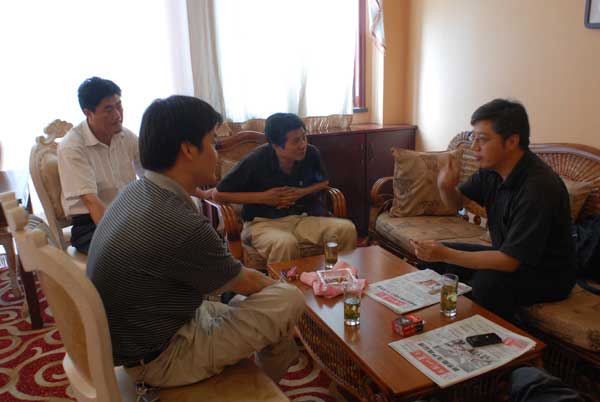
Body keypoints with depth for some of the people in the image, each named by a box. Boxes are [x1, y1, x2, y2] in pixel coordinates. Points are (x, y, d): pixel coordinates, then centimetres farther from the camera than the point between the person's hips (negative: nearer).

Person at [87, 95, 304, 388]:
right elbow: (244, 283, -13)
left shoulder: (136, 191, -3)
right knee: (289, 300, -8)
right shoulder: (181, 224, -32)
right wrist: (278, 285, 8)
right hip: (160, 359, -8)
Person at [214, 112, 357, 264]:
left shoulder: (311, 153, -5)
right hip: (263, 223, -3)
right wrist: (262, 197, -13)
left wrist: (303, 192, -5)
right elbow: (218, 194, -7)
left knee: (347, 229, -20)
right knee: (285, 243, -38)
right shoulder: (255, 161, -14)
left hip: (301, 219, 4)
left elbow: (324, 182, 17)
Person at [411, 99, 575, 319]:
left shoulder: (538, 187, -31)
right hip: (508, 256, 8)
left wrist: (446, 254, -32)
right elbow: (458, 202, 7)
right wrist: (446, 187, -17)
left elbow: (509, 261, -32)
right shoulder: (492, 169, -7)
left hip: (548, 274, -7)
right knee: (436, 256, 2)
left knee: (487, 281, -34)